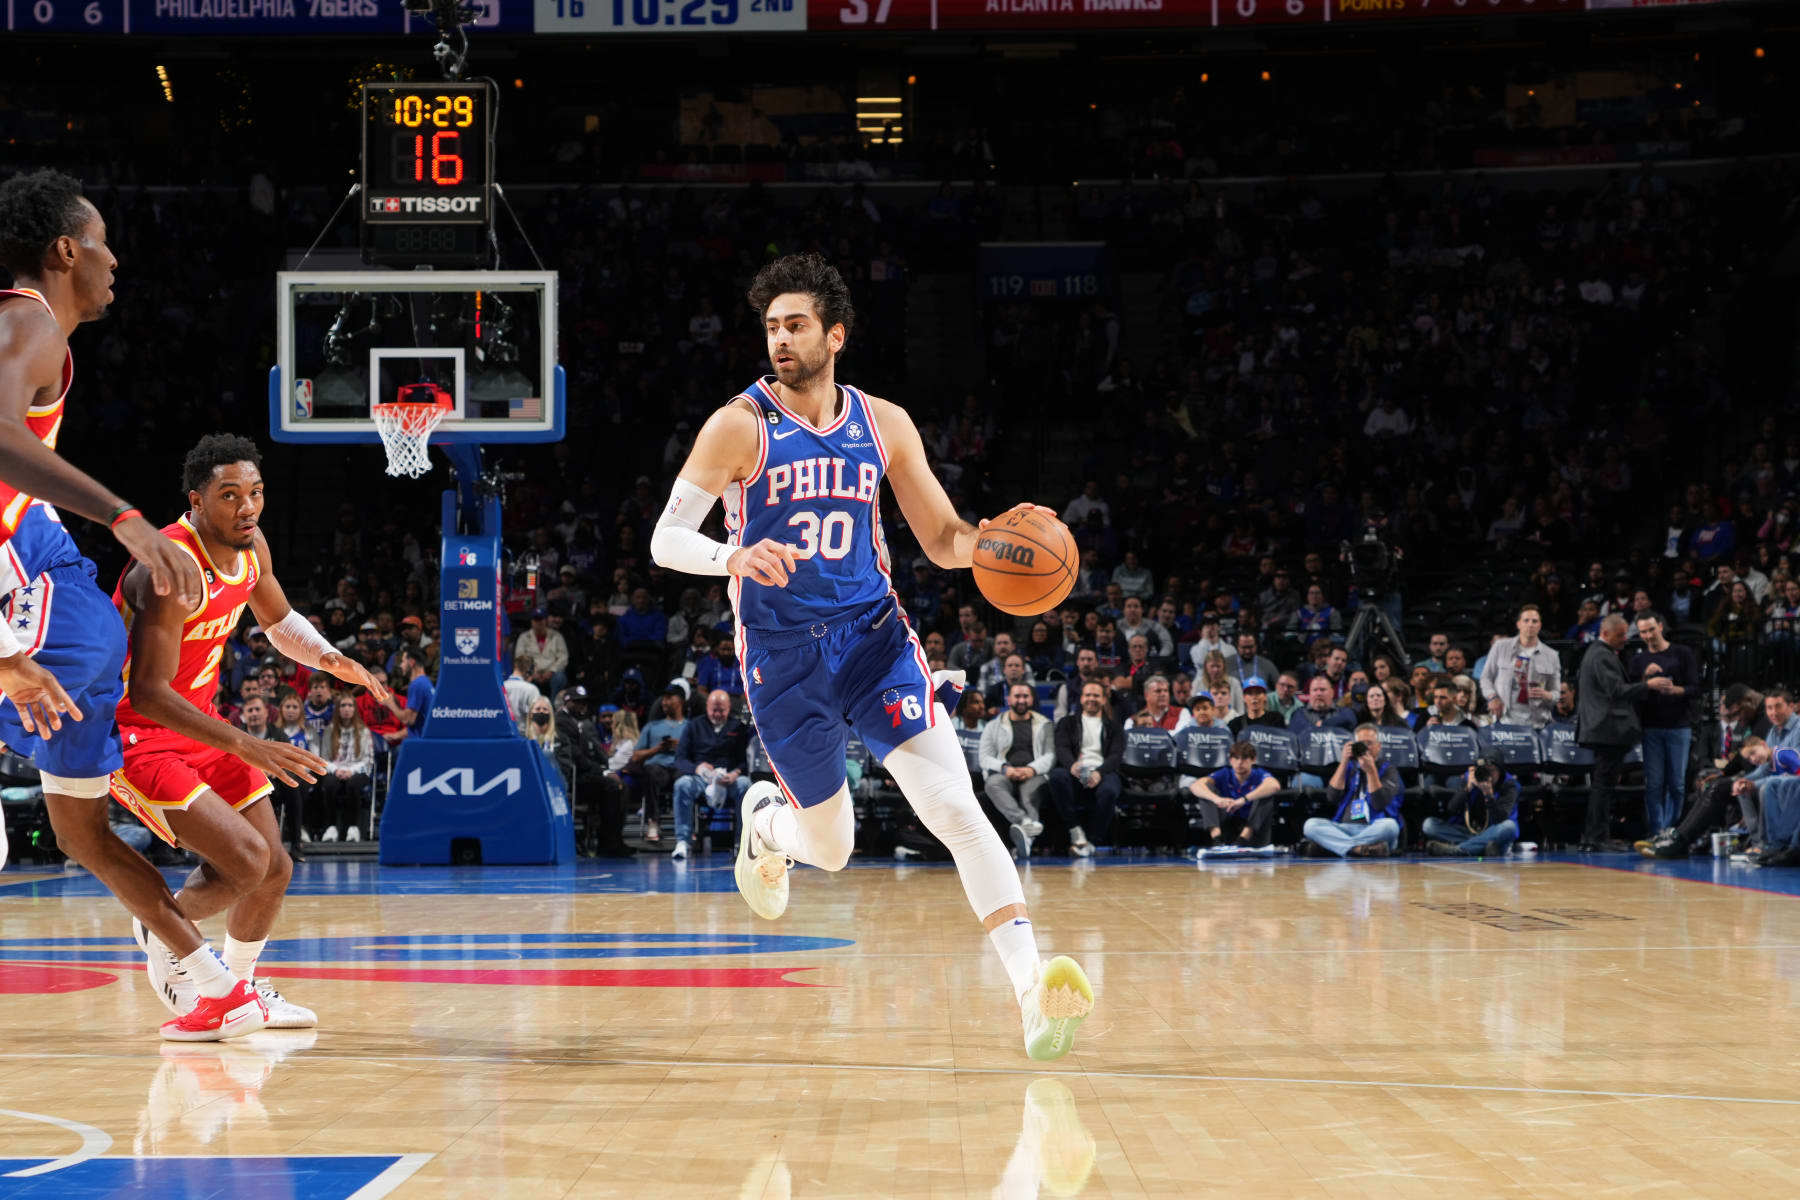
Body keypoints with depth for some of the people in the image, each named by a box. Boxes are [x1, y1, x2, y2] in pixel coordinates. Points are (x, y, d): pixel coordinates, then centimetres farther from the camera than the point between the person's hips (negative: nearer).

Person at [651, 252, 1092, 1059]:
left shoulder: (884, 425, 4)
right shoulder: (739, 427, -7)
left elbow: (943, 540, 9)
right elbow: (666, 539, -7)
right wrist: (735, 556, -29)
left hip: (873, 636, 2)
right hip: (783, 655, -2)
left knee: (956, 809, -17)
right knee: (829, 849, 9)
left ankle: (1032, 985, -24)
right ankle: (766, 821, 48)